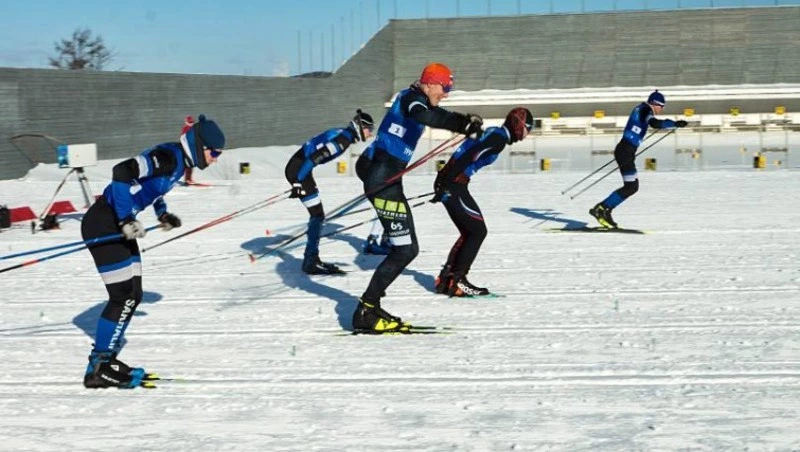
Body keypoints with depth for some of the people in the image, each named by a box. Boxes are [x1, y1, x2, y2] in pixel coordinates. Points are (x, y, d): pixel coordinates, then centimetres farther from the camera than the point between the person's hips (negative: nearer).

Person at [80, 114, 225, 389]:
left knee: (132, 295, 11)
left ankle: (105, 360, 19)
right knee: (123, 296, -8)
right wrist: (126, 220, -28)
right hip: (103, 225, -10)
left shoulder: (180, 161, 10)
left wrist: (163, 214, 18)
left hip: (117, 225, 10)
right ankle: (98, 369, -1)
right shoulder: (169, 156, -19)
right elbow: (123, 172, -30)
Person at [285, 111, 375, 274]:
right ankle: (311, 262, -3)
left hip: (298, 168, 10)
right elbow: (314, 157, -23)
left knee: (317, 215, 13)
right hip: (298, 170, -10)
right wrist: (298, 182, -23)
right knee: (317, 214, -7)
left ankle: (311, 259, 18)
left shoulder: (342, 134, 13)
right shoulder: (343, 139, -17)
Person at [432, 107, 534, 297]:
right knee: (478, 231, -3)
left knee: (470, 232, 16)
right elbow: (468, 158, -21)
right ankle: (456, 281, -2)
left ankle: (446, 278, 16)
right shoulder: (499, 138, -12)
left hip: (447, 182, 10)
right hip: (454, 186, -10)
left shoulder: (493, 133, 18)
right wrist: (444, 186, -22)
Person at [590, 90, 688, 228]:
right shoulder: (646, 110, -12)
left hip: (625, 150, 10)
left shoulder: (641, 109, 16)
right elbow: (655, 123, -31)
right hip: (625, 152, -10)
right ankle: (601, 209, -6)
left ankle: (603, 210, 10)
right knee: (630, 187, -9)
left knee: (633, 186, 10)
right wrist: (675, 124, -29)